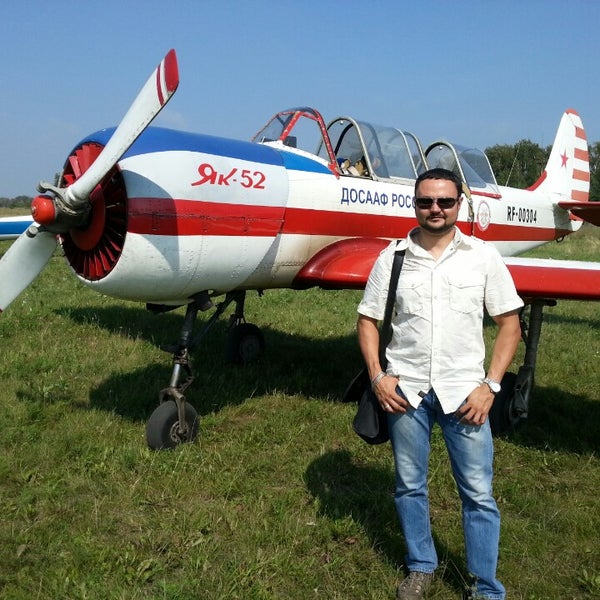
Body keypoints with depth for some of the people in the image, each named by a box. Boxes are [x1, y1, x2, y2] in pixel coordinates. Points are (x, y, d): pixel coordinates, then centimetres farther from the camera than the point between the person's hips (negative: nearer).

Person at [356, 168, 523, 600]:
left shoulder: (483, 256, 0)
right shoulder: (392, 258, 2)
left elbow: (510, 324, 1)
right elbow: (368, 320, 6)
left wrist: (490, 385, -7)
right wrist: (377, 375, -6)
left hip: (463, 392, -1)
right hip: (405, 390, 2)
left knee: (478, 494, 5)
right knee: (410, 486, 14)